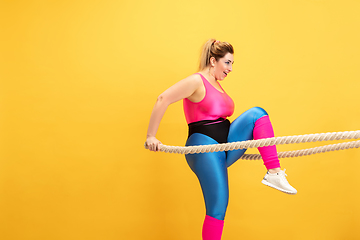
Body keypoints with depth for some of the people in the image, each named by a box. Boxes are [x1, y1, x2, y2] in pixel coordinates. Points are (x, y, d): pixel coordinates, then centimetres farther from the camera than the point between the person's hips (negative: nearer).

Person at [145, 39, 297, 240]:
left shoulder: (218, 86, 19)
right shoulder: (196, 81, -7)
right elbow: (163, 99, -17)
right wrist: (151, 136, -20)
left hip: (227, 145, 8)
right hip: (204, 148, -7)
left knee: (257, 114, -11)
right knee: (218, 206, -11)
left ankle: (274, 174, -18)